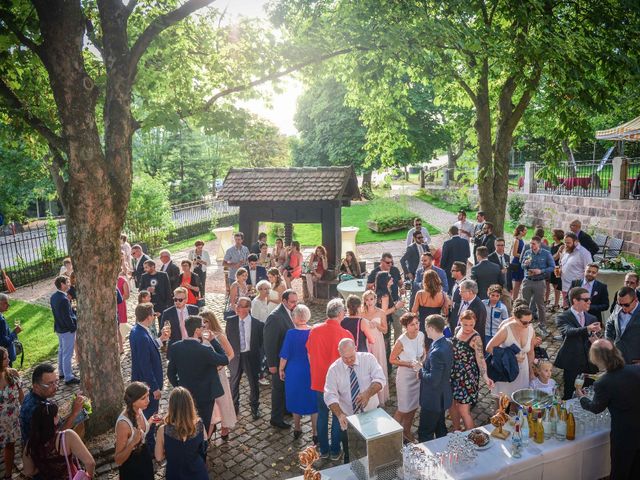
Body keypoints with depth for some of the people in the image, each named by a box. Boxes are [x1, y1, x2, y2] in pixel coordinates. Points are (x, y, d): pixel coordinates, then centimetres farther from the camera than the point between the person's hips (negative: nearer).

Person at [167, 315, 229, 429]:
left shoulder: (175, 347, -12)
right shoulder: (205, 349, -29)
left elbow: (171, 372, -2)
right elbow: (225, 360, -15)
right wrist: (213, 341, -12)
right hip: (205, 394, -5)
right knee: (205, 425, 16)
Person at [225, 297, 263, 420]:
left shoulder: (257, 324, -14)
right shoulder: (231, 321, -8)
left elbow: (261, 342, -3)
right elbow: (227, 339, 1)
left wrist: (258, 357, -4)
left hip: (251, 357, -2)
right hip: (235, 356, 2)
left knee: (253, 384, 14)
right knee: (234, 383, 18)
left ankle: (255, 407, 36)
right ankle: (234, 406, 41)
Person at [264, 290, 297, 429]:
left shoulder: (289, 313, 0)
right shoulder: (275, 317, -26)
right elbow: (269, 342, -23)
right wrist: (272, 364, -19)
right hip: (279, 360, -8)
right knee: (278, 388, 7)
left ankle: (286, 408, 44)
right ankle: (276, 418, 23)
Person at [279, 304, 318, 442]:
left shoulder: (291, 333, -17)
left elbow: (285, 355, -10)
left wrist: (281, 369, 6)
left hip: (294, 372, 0)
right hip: (312, 372, 1)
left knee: (296, 399, 18)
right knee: (313, 400, 12)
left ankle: (297, 429, 34)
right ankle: (315, 433, 18)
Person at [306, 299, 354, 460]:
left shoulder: (314, 331, -9)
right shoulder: (345, 334, -20)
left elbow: (310, 355, 4)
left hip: (319, 380, 3)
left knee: (322, 415, 18)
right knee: (337, 416, 14)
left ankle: (323, 450, 30)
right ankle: (335, 451, 27)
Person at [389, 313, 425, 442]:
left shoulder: (421, 335, -10)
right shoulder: (401, 341, -26)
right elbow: (392, 360, -15)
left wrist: (422, 361, -11)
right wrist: (410, 364, -23)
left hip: (418, 375, 6)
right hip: (405, 376, -5)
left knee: (414, 406, 19)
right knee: (404, 408, 5)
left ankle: (407, 431, 40)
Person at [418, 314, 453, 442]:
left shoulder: (437, 352, -31)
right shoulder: (447, 344, -2)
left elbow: (433, 380, -30)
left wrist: (421, 372, -13)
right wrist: (424, 367, 2)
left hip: (433, 399, -9)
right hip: (442, 396, 9)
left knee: (424, 434, 5)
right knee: (440, 428, 24)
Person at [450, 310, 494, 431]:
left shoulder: (476, 338, -18)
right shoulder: (457, 330, 0)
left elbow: (480, 358, -22)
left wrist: (485, 376, -36)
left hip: (467, 376, -6)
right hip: (453, 373, 6)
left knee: (463, 410, -4)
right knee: (451, 403, 17)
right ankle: (456, 430, 39)